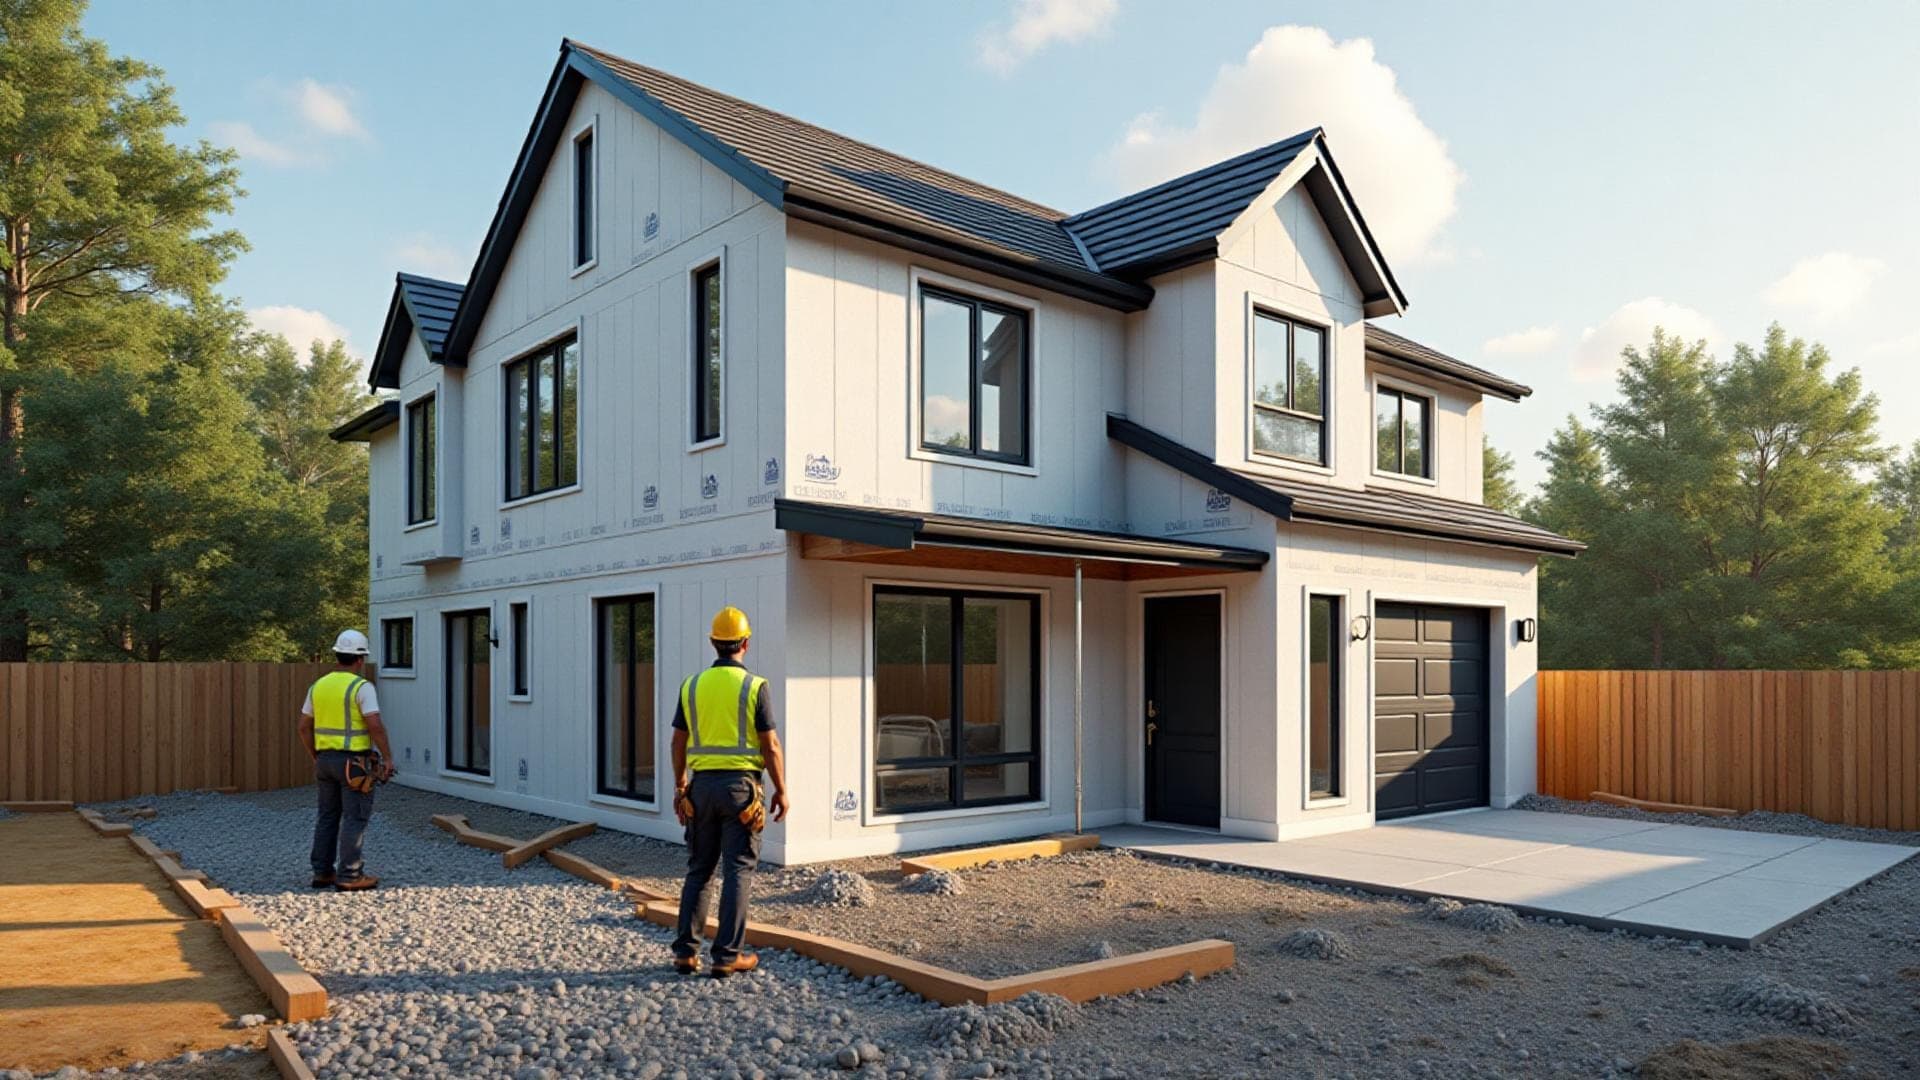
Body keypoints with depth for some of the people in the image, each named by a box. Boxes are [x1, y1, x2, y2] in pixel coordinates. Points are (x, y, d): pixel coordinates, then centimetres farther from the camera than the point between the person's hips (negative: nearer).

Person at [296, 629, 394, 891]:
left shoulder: (318, 686, 7)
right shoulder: (361, 687, -14)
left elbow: (304, 727, 11)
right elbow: (375, 725, -22)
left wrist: (315, 757, 21)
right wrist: (388, 756, -13)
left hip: (326, 759, 7)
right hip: (354, 763, -7)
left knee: (328, 817, 15)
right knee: (355, 818, -1)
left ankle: (322, 872, 19)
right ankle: (349, 876, 0)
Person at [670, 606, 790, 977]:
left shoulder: (692, 685, 3)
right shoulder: (755, 686, -9)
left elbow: (679, 742, 7)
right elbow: (770, 745, -9)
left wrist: (679, 787, 18)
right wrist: (781, 791, 0)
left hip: (702, 784, 4)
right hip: (740, 784, -4)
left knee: (699, 870, 14)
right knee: (737, 871, 3)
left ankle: (686, 951, 14)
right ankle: (727, 955, 4)